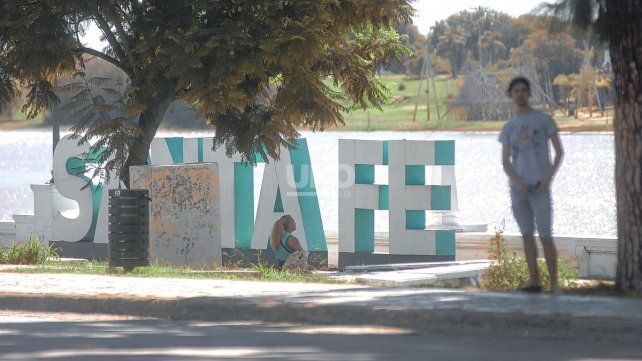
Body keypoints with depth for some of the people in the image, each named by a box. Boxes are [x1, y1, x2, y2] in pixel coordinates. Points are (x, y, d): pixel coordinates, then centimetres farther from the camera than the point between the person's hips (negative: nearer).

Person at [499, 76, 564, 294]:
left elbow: (560, 152, 2)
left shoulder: (543, 119, 3)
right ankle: (534, 281, 8)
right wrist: (517, 183, -11)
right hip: (518, 187, 4)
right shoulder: (508, 127, 12)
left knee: (545, 235, -9)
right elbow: (505, 162, 7)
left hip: (540, 187, -4)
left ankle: (554, 283, -4)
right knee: (527, 233, 4)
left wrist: (549, 177, -12)